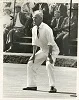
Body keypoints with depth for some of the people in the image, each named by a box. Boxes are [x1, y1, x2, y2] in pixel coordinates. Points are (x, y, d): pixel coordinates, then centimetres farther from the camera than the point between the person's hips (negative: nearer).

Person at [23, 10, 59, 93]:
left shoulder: (46, 29, -24)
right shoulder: (34, 29, -2)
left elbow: (51, 43, -25)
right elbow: (34, 43, 6)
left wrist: (49, 55, -28)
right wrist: (34, 54, 0)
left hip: (52, 50, -8)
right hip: (43, 50, 8)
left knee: (49, 65, -30)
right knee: (30, 64, 4)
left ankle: (52, 87, -24)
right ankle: (31, 85, 11)